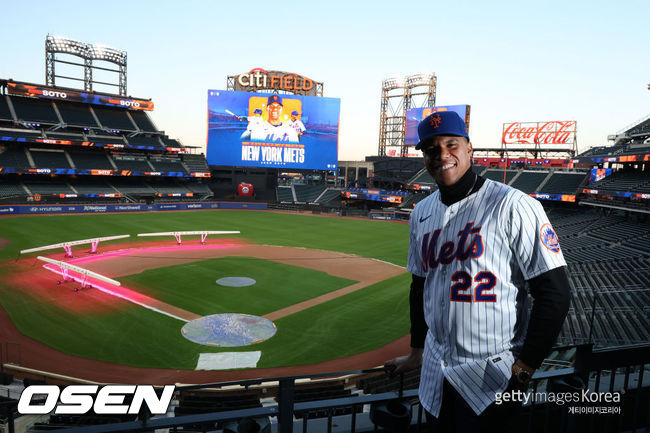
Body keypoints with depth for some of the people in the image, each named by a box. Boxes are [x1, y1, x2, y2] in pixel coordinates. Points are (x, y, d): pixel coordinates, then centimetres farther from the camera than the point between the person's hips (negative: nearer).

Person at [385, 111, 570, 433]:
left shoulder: (513, 207, -15)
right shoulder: (421, 213, 5)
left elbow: (554, 292, -15)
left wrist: (523, 370, -15)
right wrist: (417, 351, 18)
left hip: (492, 374, -6)